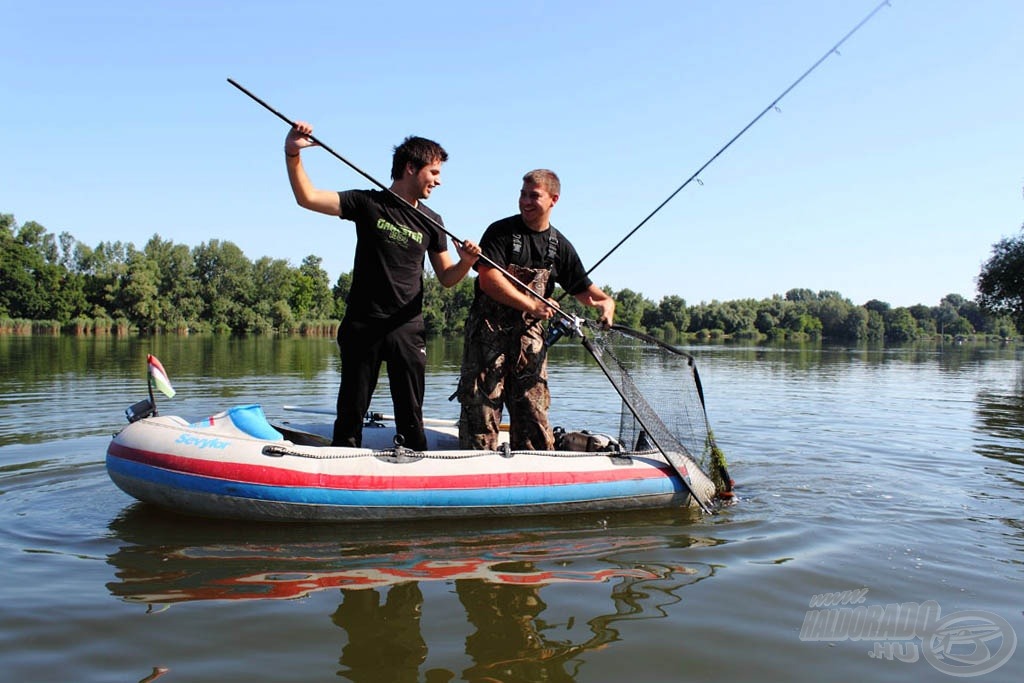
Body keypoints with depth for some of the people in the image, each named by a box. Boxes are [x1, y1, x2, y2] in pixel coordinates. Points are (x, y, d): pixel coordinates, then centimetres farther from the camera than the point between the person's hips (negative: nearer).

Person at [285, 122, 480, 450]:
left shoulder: (431, 221, 9)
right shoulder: (368, 203, 0)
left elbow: (446, 277, 11)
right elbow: (307, 198, -9)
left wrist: (466, 262, -11)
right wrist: (293, 155, -23)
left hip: (407, 328, 2)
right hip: (362, 324, -2)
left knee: (410, 417, 4)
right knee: (350, 411, 6)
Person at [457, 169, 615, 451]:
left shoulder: (560, 246, 9)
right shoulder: (501, 232, -5)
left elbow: (583, 288, 14)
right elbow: (489, 280, -16)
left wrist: (605, 300, -9)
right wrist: (532, 305, -20)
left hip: (529, 334, 4)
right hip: (489, 329, -4)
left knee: (533, 409, 5)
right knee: (480, 405, -5)